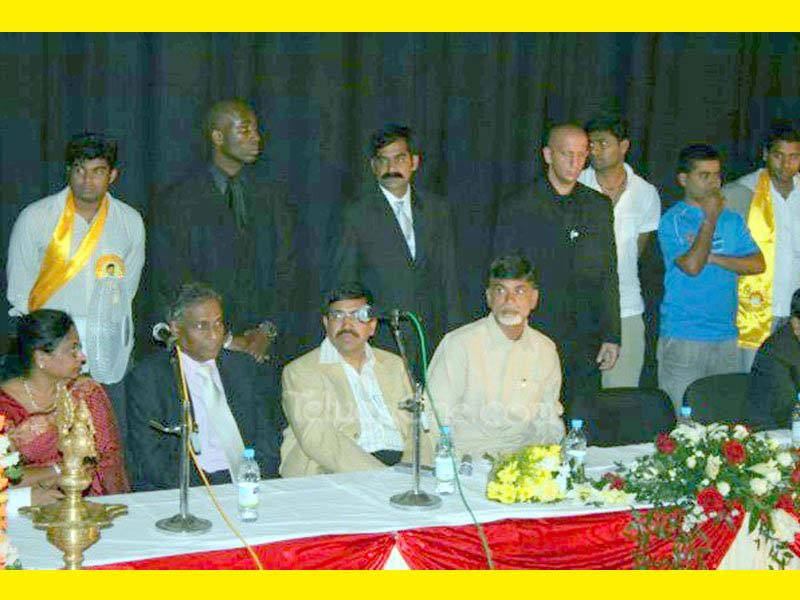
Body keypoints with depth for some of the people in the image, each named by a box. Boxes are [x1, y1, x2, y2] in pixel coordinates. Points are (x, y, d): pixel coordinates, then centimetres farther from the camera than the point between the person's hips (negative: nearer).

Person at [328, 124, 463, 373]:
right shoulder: (357, 215, 0)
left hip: (433, 342, 3)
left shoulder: (438, 209, 11)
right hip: (380, 343, -3)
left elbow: (448, 278, 13)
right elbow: (340, 284, 2)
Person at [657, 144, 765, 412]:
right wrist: (710, 218, -12)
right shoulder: (673, 220, -5)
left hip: (726, 336, 5)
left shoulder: (732, 219, 12)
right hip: (683, 337, -5)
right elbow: (692, 266, -19)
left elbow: (757, 264, 2)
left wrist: (713, 257, -10)